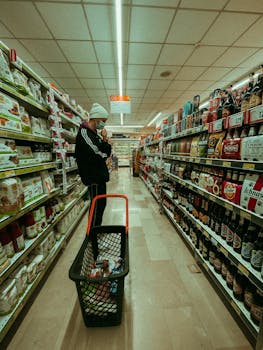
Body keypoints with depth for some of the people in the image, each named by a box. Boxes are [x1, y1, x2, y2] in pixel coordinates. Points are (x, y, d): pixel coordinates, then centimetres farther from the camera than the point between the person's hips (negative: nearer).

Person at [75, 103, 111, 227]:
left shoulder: (95, 134, 16)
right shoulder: (84, 133, -12)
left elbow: (107, 153, 11)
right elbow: (96, 155, -22)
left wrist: (105, 140, -5)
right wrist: (103, 156, -2)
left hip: (100, 176, 10)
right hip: (93, 177, -10)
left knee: (101, 204, 17)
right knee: (97, 206, -2)